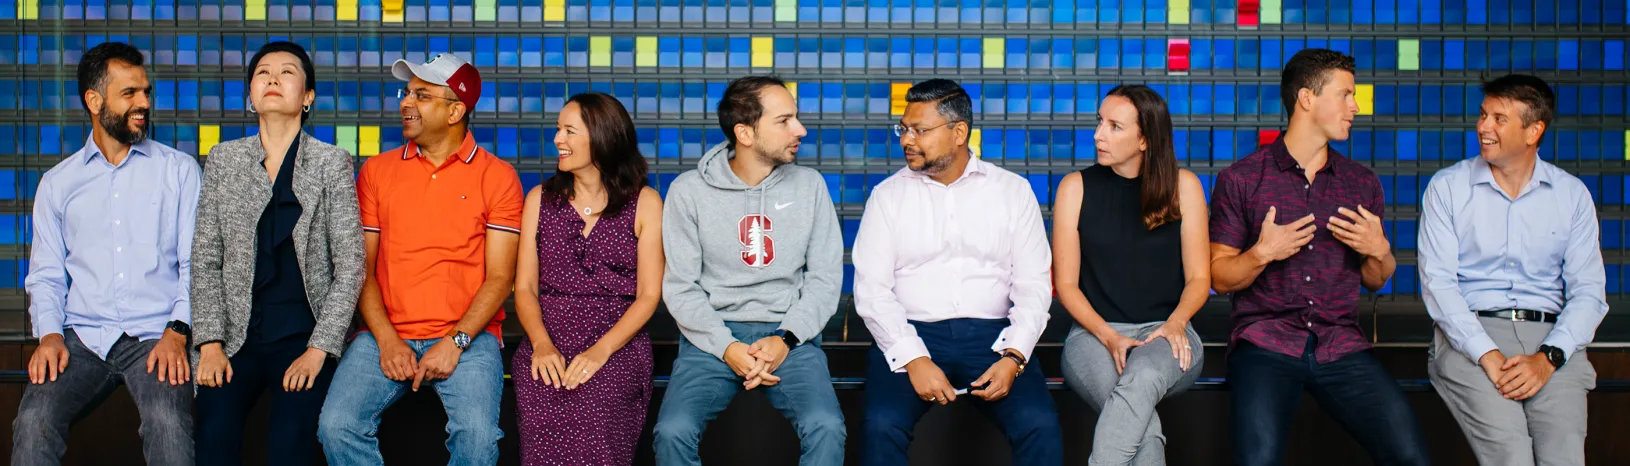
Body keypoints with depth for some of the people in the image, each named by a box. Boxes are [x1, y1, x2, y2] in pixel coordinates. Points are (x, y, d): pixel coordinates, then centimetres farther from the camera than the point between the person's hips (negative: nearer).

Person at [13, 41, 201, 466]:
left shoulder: (180, 171, 11)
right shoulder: (58, 183, 17)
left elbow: (196, 264, 4)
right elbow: (46, 275, 14)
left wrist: (176, 332, -12)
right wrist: (49, 334, -6)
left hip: (155, 336, -2)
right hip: (80, 337, 2)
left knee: (169, 425, -32)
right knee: (33, 423, -26)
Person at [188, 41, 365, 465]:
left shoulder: (331, 163, 4)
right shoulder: (224, 160, 11)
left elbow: (350, 266, 0)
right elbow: (205, 260, 9)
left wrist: (318, 350, -9)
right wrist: (210, 343, -2)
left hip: (305, 334, -2)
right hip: (237, 334, 2)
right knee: (215, 430, -24)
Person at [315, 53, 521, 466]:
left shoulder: (497, 177, 2)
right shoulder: (377, 171, 11)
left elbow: (499, 278, -2)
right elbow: (361, 266, 6)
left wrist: (456, 342, -14)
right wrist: (387, 339, -8)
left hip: (466, 337, -2)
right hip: (386, 335, 3)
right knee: (337, 426, -22)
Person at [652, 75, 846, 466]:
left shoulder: (810, 185, 3)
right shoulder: (689, 191, -2)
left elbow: (825, 278, 3)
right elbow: (680, 287, -2)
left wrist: (786, 338, -12)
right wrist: (726, 346, -15)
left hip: (789, 336, 1)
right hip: (714, 336, 0)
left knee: (826, 428, -27)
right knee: (673, 431, -27)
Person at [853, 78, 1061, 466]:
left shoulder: (1013, 191, 7)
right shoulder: (888, 195, 6)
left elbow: (1032, 286, 4)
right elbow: (872, 289, -1)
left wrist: (1013, 357, -13)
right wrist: (914, 359, -15)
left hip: (991, 335, 0)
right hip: (911, 335, 0)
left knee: (1041, 426, -25)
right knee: (883, 426, -29)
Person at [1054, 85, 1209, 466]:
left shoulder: (1182, 186, 4)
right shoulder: (1076, 188, 3)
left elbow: (1198, 278, 5)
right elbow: (1066, 283, 2)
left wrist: (1175, 324, -15)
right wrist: (1108, 337, -13)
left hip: (1166, 334, 0)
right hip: (1094, 333, 0)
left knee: (1142, 377, -38)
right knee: (1142, 422, -33)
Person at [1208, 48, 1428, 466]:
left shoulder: (1363, 184, 17)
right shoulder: (1240, 180, 5)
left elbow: (1375, 280, 23)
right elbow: (1219, 277, 6)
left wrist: (1379, 251, 1)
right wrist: (1262, 254, -12)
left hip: (1341, 346, 3)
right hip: (1264, 342, -3)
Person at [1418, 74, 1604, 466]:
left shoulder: (1572, 195, 11)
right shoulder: (1447, 187, 6)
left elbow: (1588, 291, 5)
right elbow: (1437, 282, -3)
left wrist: (1548, 357, -12)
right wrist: (1487, 355, -15)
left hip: (1551, 338, 2)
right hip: (1470, 334, -2)